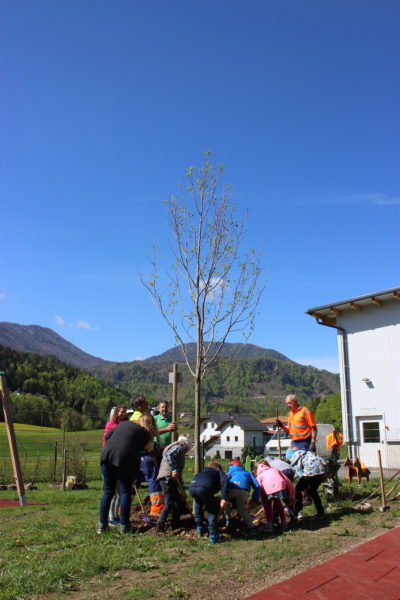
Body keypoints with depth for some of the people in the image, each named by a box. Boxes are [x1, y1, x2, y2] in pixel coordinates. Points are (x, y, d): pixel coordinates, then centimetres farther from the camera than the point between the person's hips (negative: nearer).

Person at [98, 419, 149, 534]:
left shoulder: (124, 423, 24)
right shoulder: (145, 433, 10)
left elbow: (108, 436, 21)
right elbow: (138, 449, 6)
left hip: (107, 455, 4)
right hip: (125, 459, -4)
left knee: (108, 491, 15)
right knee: (125, 492, 11)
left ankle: (102, 524, 17)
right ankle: (124, 525, 13)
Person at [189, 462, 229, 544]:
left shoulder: (204, 470, 41)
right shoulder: (219, 472, 28)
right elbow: (224, 481, 4)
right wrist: (224, 498, -7)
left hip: (192, 487, 5)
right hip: (204, 488, -5)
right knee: (213, 509, 18)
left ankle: (199, 528, 41)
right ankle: (213, 536, 12)